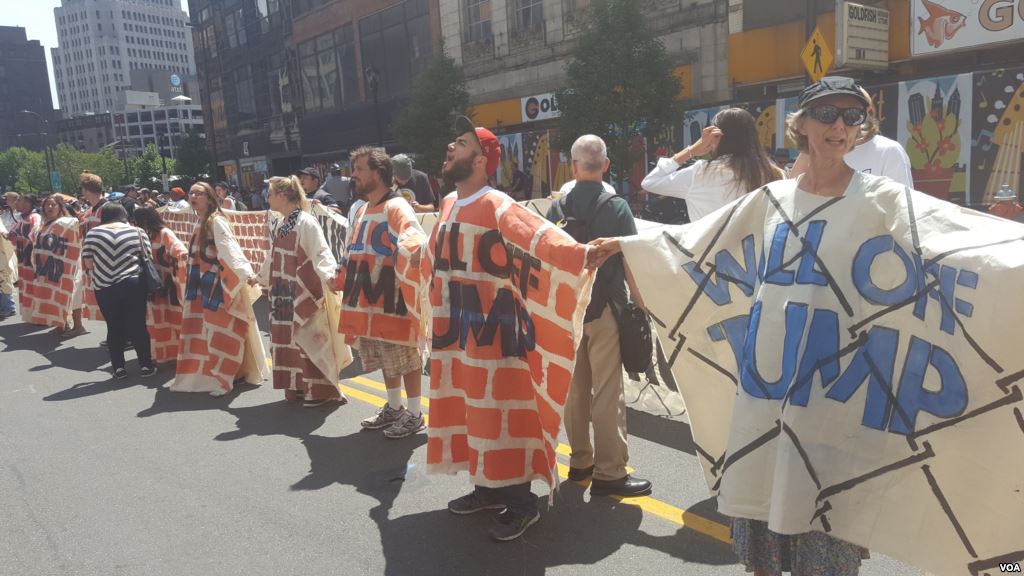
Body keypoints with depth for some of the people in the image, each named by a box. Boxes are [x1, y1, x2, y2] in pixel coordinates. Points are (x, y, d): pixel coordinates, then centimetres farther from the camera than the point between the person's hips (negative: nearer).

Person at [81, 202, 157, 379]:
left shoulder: (93, 233, 2)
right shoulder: (136, 231, 3)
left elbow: (88, 264, 3)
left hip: (105, 289, 0)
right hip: (133, 285, 0)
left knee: (114, 328, 10)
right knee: (138, 325, 7)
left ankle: (119, 368, 13)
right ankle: (146, 365, 10)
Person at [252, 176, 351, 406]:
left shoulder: (306, 222, -14)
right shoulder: (282, 226, 13)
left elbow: (321, 252, -24)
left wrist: (329, 275, -41)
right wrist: (260, 276, 40)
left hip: (305, 295, -9)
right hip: (285, 296, 9)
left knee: (308, 340, -4)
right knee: (288, 340, 11)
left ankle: (320, 390, 5)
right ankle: (298, 386, 22)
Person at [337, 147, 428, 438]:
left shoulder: (396, 208, -14)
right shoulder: (361, 211, 15)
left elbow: (415, 242, -32)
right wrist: (345, 282, 23)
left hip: (392, 303, -9)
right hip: (369, 302, 9)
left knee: (406, 360, 3)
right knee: (385, 360, 19)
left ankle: (414, 414, 15)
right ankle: (393, 408, 34)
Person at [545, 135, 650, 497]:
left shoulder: (558, 208, 3)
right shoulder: (616, 205, -8)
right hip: (605, 307, -4)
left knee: (575, 387, 13)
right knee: (607, 390, -1)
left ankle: (580, 461, 23)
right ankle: (609, 472, 3)